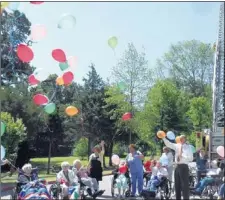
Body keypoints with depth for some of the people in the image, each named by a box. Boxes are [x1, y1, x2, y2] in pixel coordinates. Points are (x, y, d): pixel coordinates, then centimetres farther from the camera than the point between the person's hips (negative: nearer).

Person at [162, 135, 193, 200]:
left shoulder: (188, 147, -3)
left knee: (185, 185, -4)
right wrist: (163, 138, -9)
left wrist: (182, 156, -16)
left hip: (184, 167, -6)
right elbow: (168, 144, 3)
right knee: (177, 185, 14)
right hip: (177, 167, 6)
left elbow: (190, 158, -10)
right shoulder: (177, 146, 10)